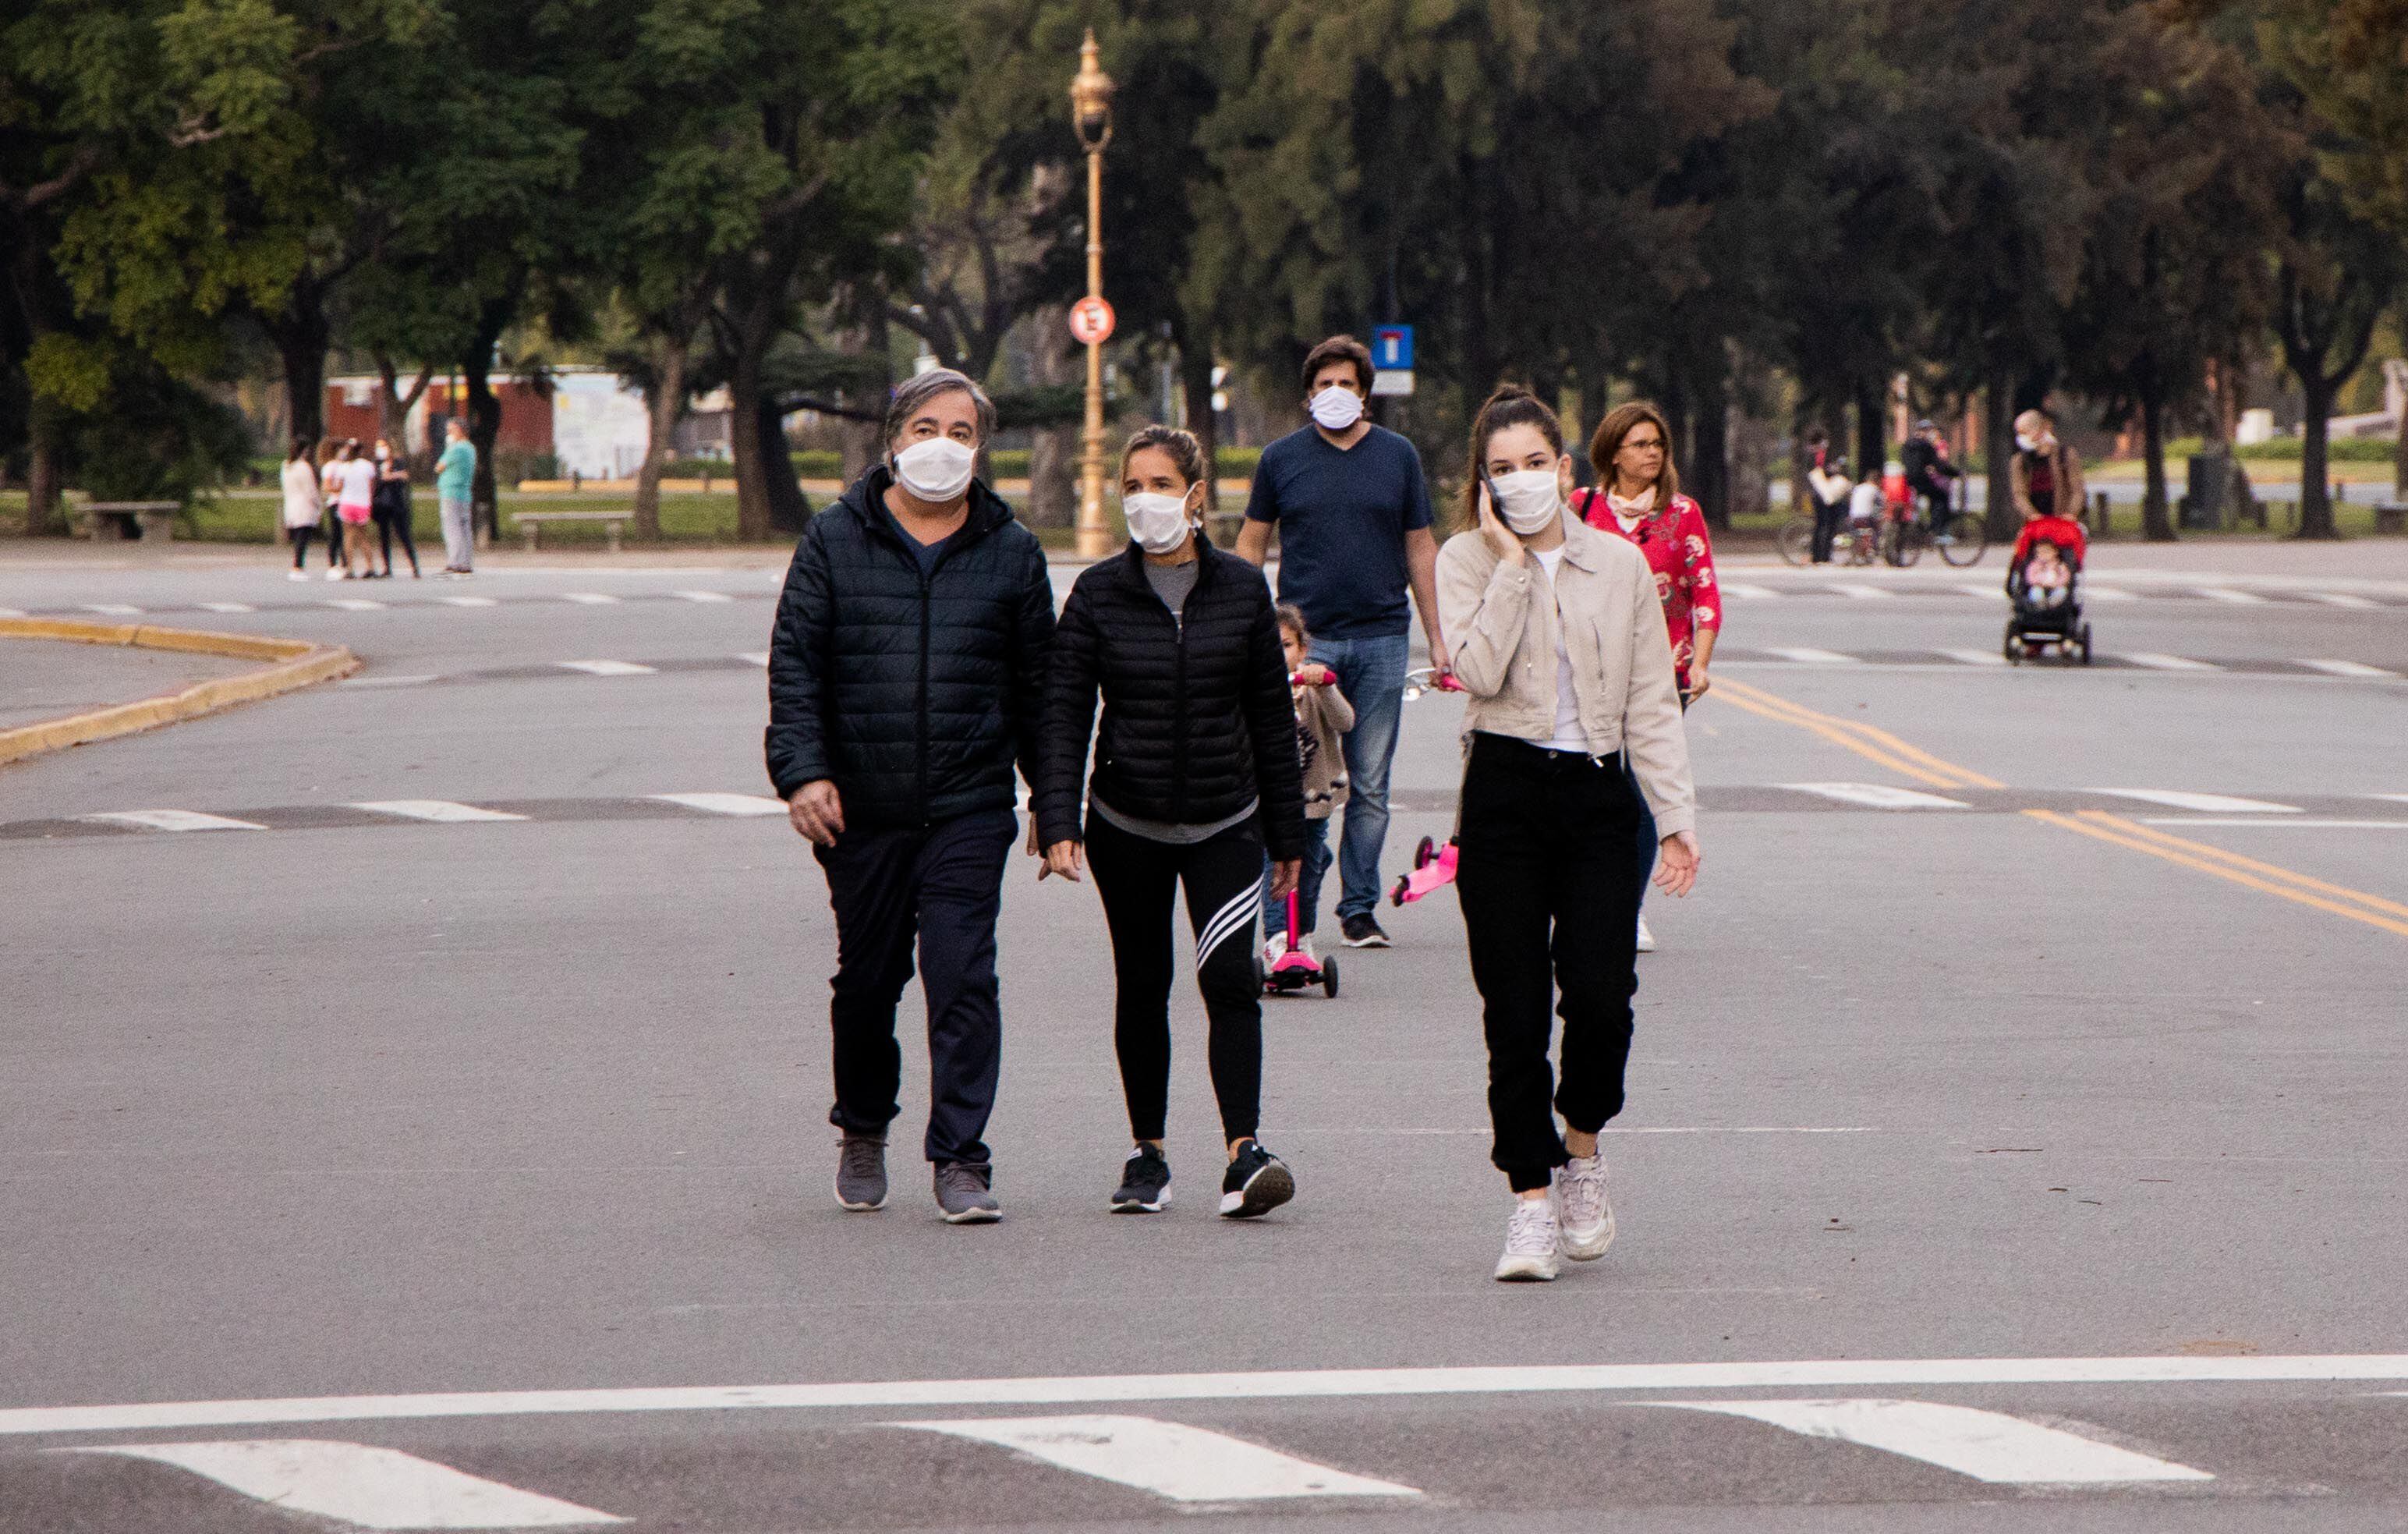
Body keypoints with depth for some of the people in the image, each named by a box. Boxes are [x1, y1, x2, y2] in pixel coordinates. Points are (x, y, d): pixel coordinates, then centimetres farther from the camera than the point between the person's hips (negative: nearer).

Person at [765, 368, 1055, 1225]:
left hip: (970, 810, -1)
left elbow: (1038, 684, 12)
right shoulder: (835, 542, 4)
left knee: (963, 977, -9)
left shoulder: (1011, 554, 7)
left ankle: (961, 1159, -6)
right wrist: (802, 770, -13)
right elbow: (794, 665, 0)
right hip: (860, 811, 1)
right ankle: (863, 1131, 33)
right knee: (866, 978, 11)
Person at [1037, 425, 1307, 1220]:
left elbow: (1271, 716, 7)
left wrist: (1287, 832, 8)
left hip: (1226, 824, -1)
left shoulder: (1242, 588, 1)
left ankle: (1244, 1154, -19)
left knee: (1230, 980, -14)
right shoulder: (1099, 592, -2)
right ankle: (1147, 1152, 20)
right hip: (1127, 825, 1)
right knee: (1141, 990, 9)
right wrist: (1057, 822, -16)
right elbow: (1064, 712, -4)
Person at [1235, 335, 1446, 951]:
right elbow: (1251, 544, 12)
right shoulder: (1282, 458, 6)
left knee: (1369, 785, 4)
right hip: (1304, 640, -1)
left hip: (1381, 640, 1)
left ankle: (1359, 907, 11)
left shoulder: (1398, 456, 9)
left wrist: (1436, 638, 12)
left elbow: (1420, 548, 14)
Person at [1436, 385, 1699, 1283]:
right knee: (1515, 1009, -3)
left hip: (1598, 795, 1)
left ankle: (1582, 1150, 15)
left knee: (1600, 996, -12)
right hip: (1506, 794, -1)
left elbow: (1651, 703, 8)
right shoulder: (1468, 562, 2)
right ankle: (1533, 1200, 4)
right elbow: (1478, 671, -15)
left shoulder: (1620, 566, 8)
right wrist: (1513, 564, -12)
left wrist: (1676, 818, 3)